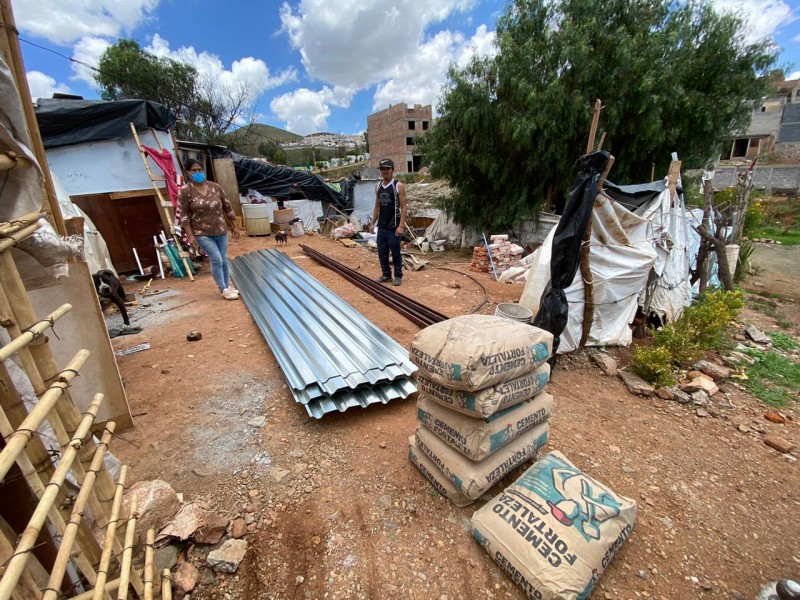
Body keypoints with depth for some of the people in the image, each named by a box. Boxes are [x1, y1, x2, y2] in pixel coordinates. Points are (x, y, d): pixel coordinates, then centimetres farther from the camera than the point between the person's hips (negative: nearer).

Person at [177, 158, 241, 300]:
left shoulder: (215, 187, 3)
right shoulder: (185, 191, -7)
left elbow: (227, 207, 9)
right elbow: (184, 215, -8)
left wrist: (234, 226, 10)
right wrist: (190, 235, -13)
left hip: (220, 231, 4)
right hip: (202, 233, -4)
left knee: (224, 259, 10)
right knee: (216, 260, -9)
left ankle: (228, 286, 25)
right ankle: (224, 290, 4)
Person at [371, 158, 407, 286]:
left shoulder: (399, 186, -7)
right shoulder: (378, 186, 10)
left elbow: (403, 207, -10)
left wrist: (401, 225, -18)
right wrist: (373, 223, 11)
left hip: (394, 227, -5)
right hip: (381, 227, 6)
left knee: (395, 253, 2)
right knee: (382, 253, 10)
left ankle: (398, 276, 16)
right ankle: (386, 274, 25)